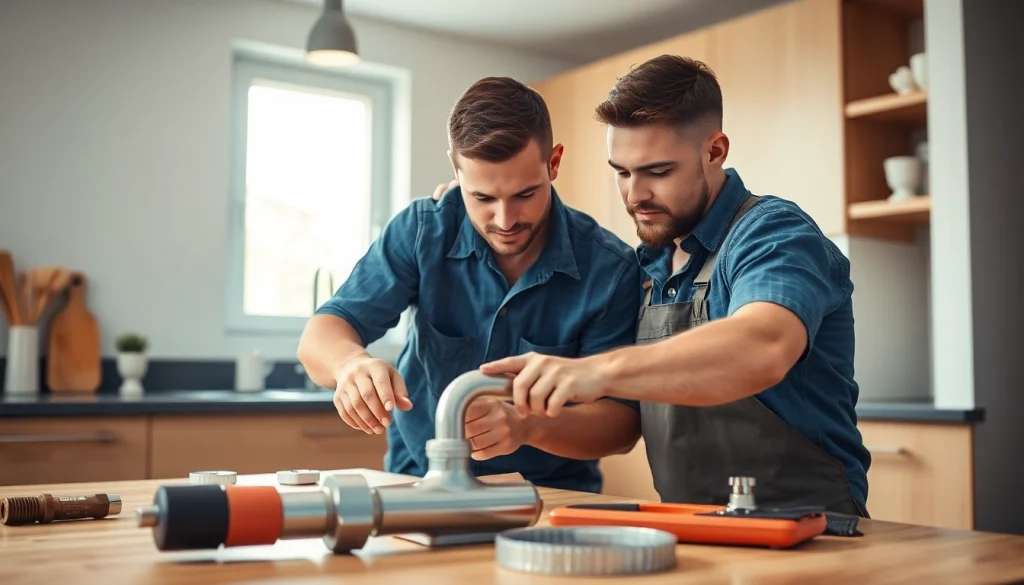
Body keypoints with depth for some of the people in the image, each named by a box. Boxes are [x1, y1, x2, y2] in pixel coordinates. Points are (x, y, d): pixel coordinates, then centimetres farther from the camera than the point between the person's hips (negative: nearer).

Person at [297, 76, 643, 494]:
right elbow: (320, 338, -12)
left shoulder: (609, 269, -14)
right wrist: (352, 363, -36)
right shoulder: (422, 231, -9)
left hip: (551, 497, -1)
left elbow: (623, 421, -14)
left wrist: (528, 426, -34)